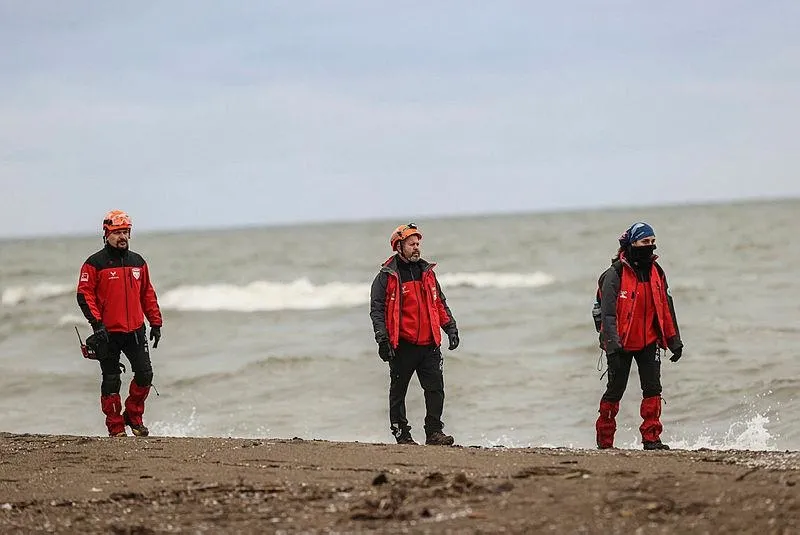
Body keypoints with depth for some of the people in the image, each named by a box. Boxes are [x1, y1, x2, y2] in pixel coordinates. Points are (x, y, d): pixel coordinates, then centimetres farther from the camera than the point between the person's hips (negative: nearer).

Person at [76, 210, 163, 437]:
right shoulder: (95, 263, -4)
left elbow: (148, 295, 18)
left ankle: (133, 416, 17)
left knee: (145, 373, -3)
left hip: (135, 330, 4)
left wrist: (156, 323, 14)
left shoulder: (138, 262, 12)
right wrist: (96, 322, -17)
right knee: (111, 380, 2)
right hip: (108, 332, -4)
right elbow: (84, 294, -8)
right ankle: (116, 428, 10)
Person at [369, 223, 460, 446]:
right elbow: (377, 309, -4)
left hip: (429, 344, 4)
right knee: (398, 391, 4)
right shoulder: (387, 276, -1)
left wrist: (451, 328, 14)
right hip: (403, 345, -4)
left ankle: (434, 432, 2)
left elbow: (440, 304, 22)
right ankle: (401, 434, 12)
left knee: (435, 388, -3)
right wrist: (382, 339, -13)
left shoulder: (427, 272, 15)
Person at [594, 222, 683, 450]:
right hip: (621, 343, -5)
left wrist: (674, 341, 13)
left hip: (648, 342, 5)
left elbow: (666, 309, 14)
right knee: (615, 390, 4)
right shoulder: (615, 273, -13)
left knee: (653, 389, -6)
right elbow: (608, 312, -16)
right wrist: (612, 344, -25)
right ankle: (604, 440, 17)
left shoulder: (656, 272, 6)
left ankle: (651, 438, -4)